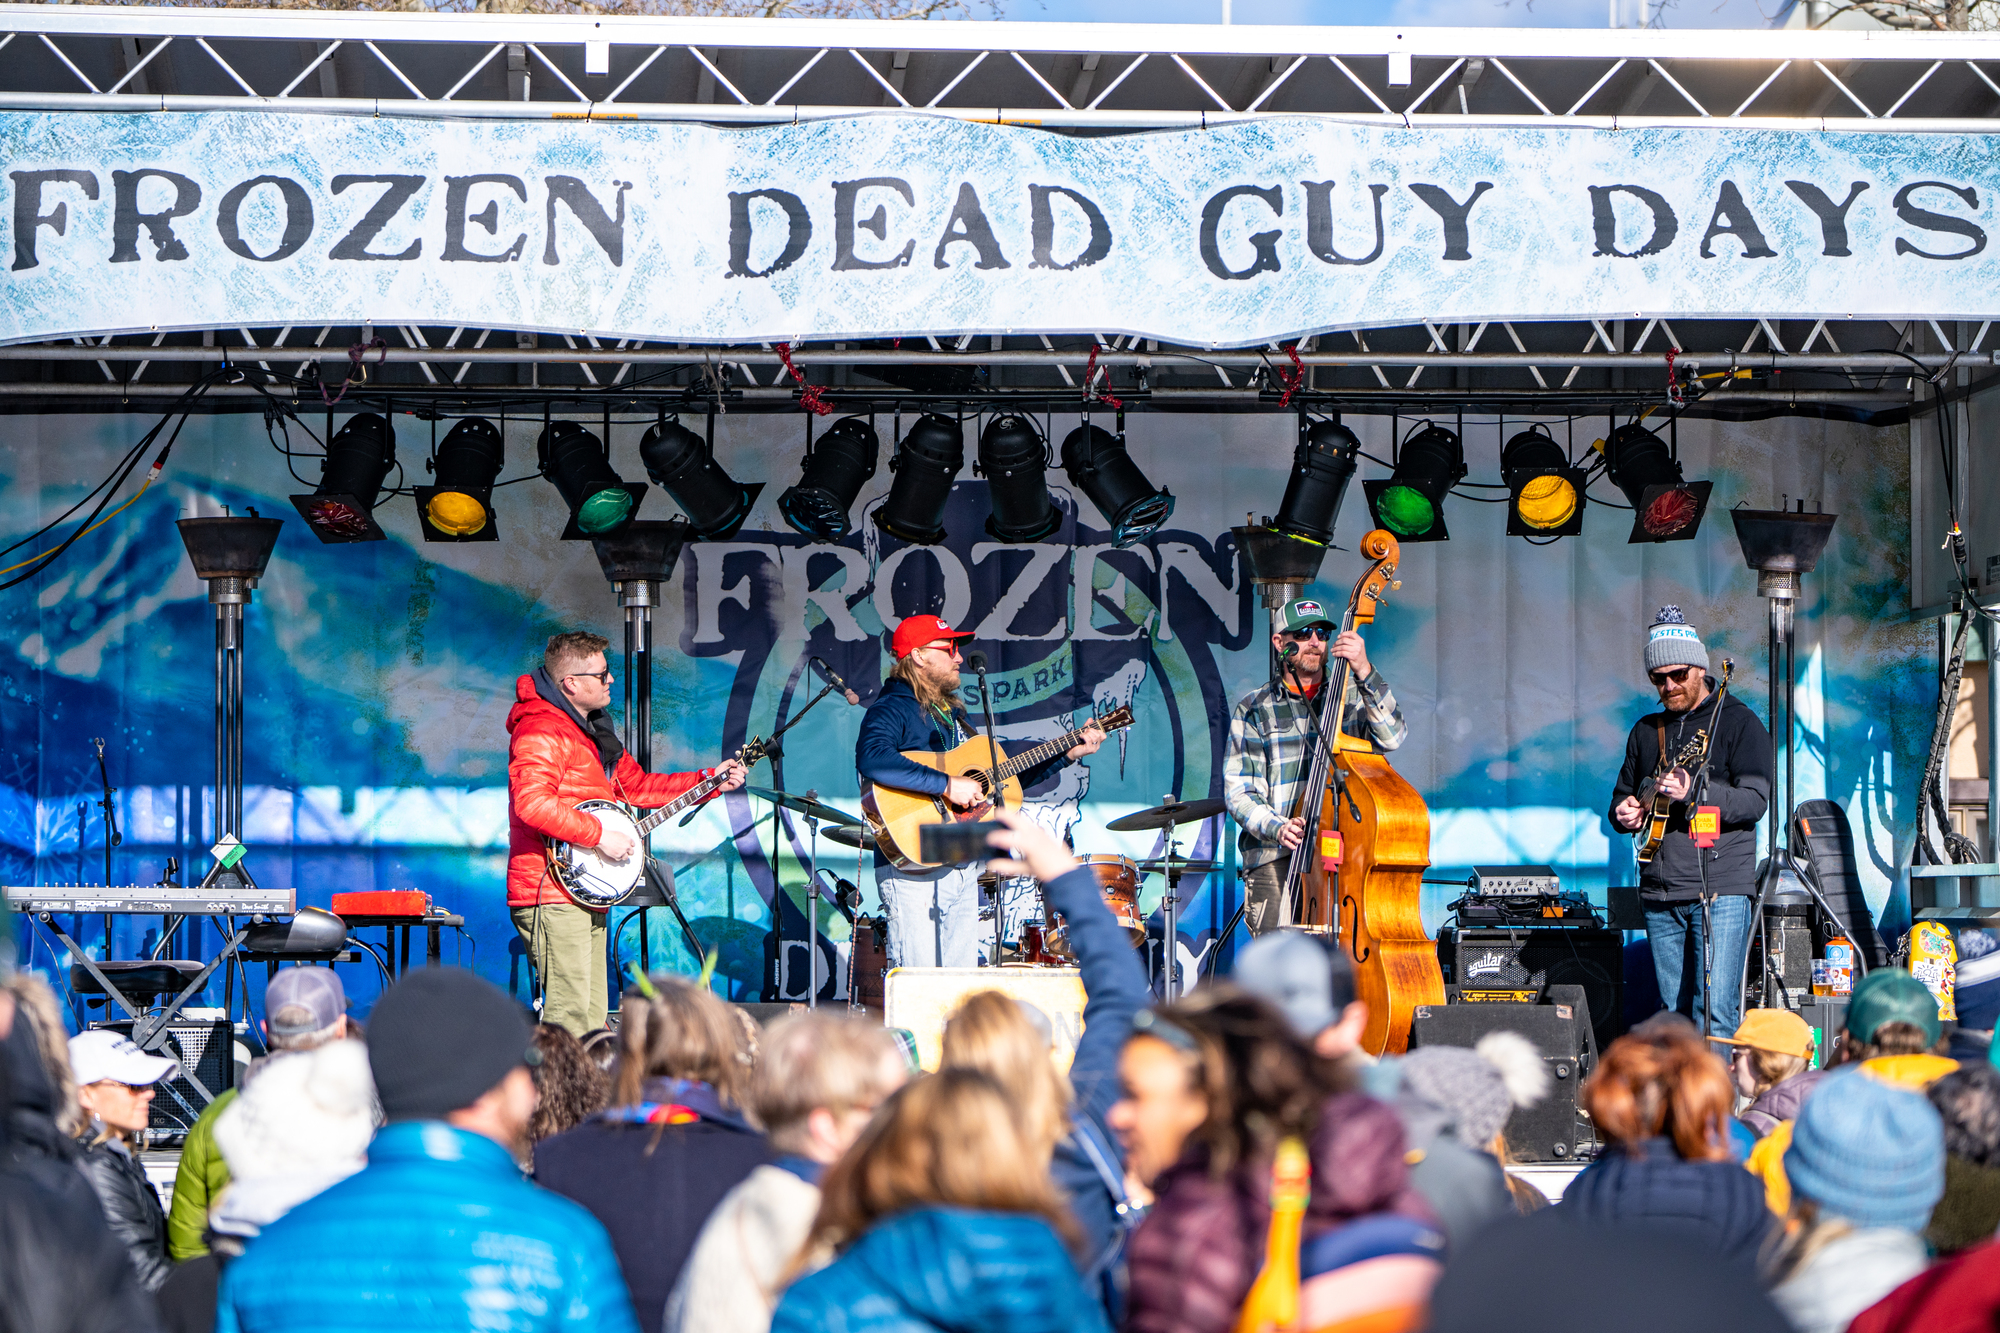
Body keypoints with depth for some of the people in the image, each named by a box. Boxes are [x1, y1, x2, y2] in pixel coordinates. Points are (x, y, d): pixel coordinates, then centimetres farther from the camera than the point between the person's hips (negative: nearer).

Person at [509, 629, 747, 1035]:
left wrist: (711, 781, 19)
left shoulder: (591, 730, 20)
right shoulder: (542, 731, -14)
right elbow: (533, 803, -28)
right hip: (551, 892, -11)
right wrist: (600, 835, -22)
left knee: (593, 1015, 10)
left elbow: (636, 785, 27)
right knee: (569, 1017, -15)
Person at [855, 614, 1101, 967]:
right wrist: (947, 785, -29)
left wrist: (1069, 754, 21)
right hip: (914, 869, -9)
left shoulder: (954, 714, 21)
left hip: (963, 868, 9)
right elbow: (871, 759, -30)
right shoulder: (892, 709, -8)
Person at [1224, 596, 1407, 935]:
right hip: (1277, 859, -1)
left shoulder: (1351, 698, 14)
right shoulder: (1254, 710, 10)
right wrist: (1276, 828, -15)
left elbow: (1391, 737, -6)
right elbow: (1237, 790, 5)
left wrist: (1365, 673, -17)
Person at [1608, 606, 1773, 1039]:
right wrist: (1625, 813, 2)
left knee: (1715, 1016, -14)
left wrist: (1692, 793, -24)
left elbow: (1755, 800, -10)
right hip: (1659, 896, 6)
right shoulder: (1646, 730, 18)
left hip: (1720, 890, -6)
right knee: (1674, 1016, 7)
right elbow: (1622, 795, 26)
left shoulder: (1737, 722, 0)